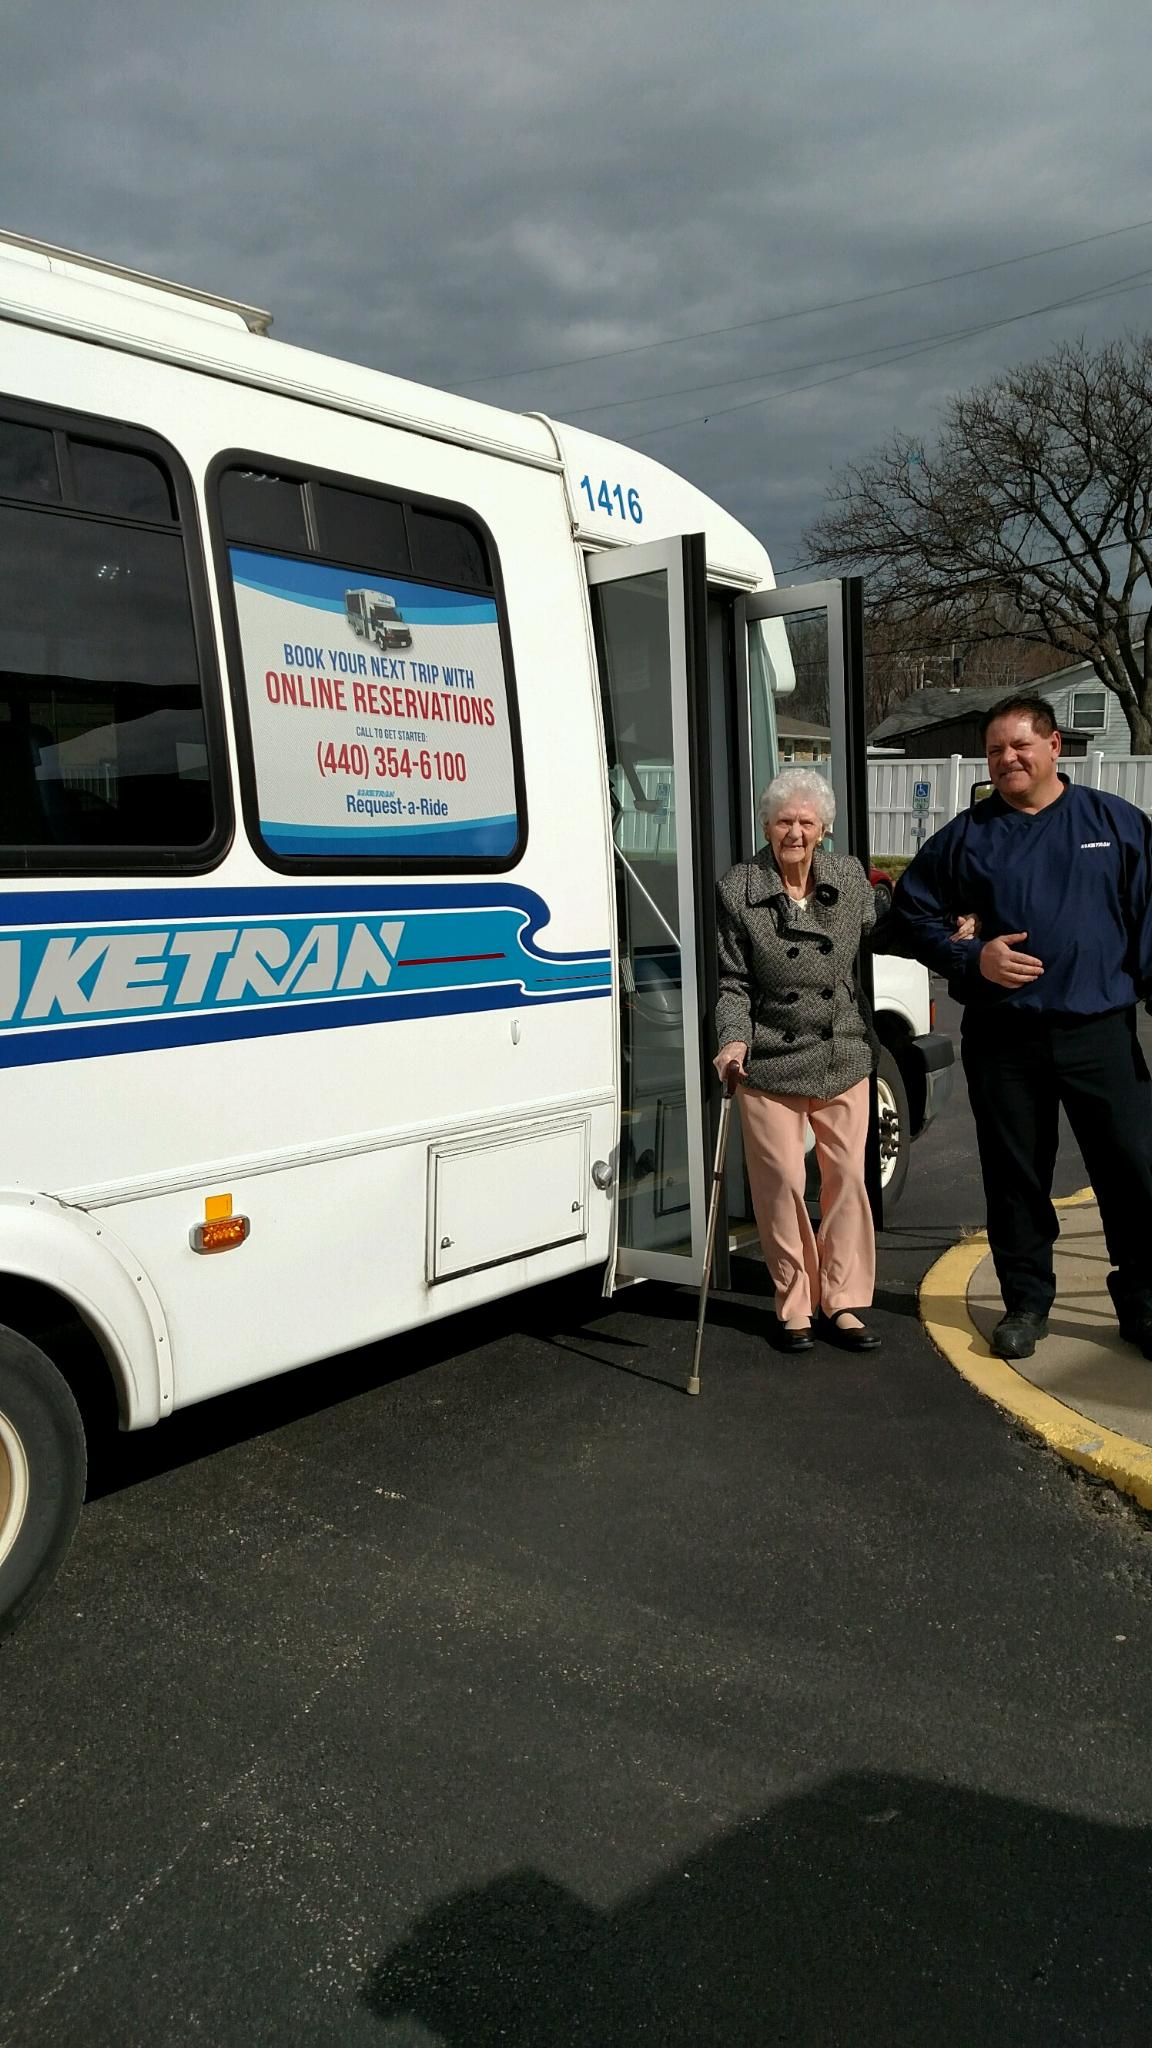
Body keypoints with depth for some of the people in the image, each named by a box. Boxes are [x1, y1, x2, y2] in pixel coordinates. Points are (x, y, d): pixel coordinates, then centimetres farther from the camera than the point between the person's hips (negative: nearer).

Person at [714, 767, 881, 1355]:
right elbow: (733, 982, -3)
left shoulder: (850, 877, 2)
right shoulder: (738, 890, -6)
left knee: (847, 1177, 6)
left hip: (843, 1058, 3)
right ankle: (795, 1306, 19)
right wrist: (734, 1040, -17)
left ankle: (842, 1303, 20)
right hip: (770, 1063, -2)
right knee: (782, 1184, 2)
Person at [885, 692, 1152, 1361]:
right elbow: (911, 914, 9)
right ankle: (1026, 1303, 24)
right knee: (1015, 1178, 9)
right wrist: (972, 958, -5)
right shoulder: (966, 837, 7)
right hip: (1002, 1040, 1)